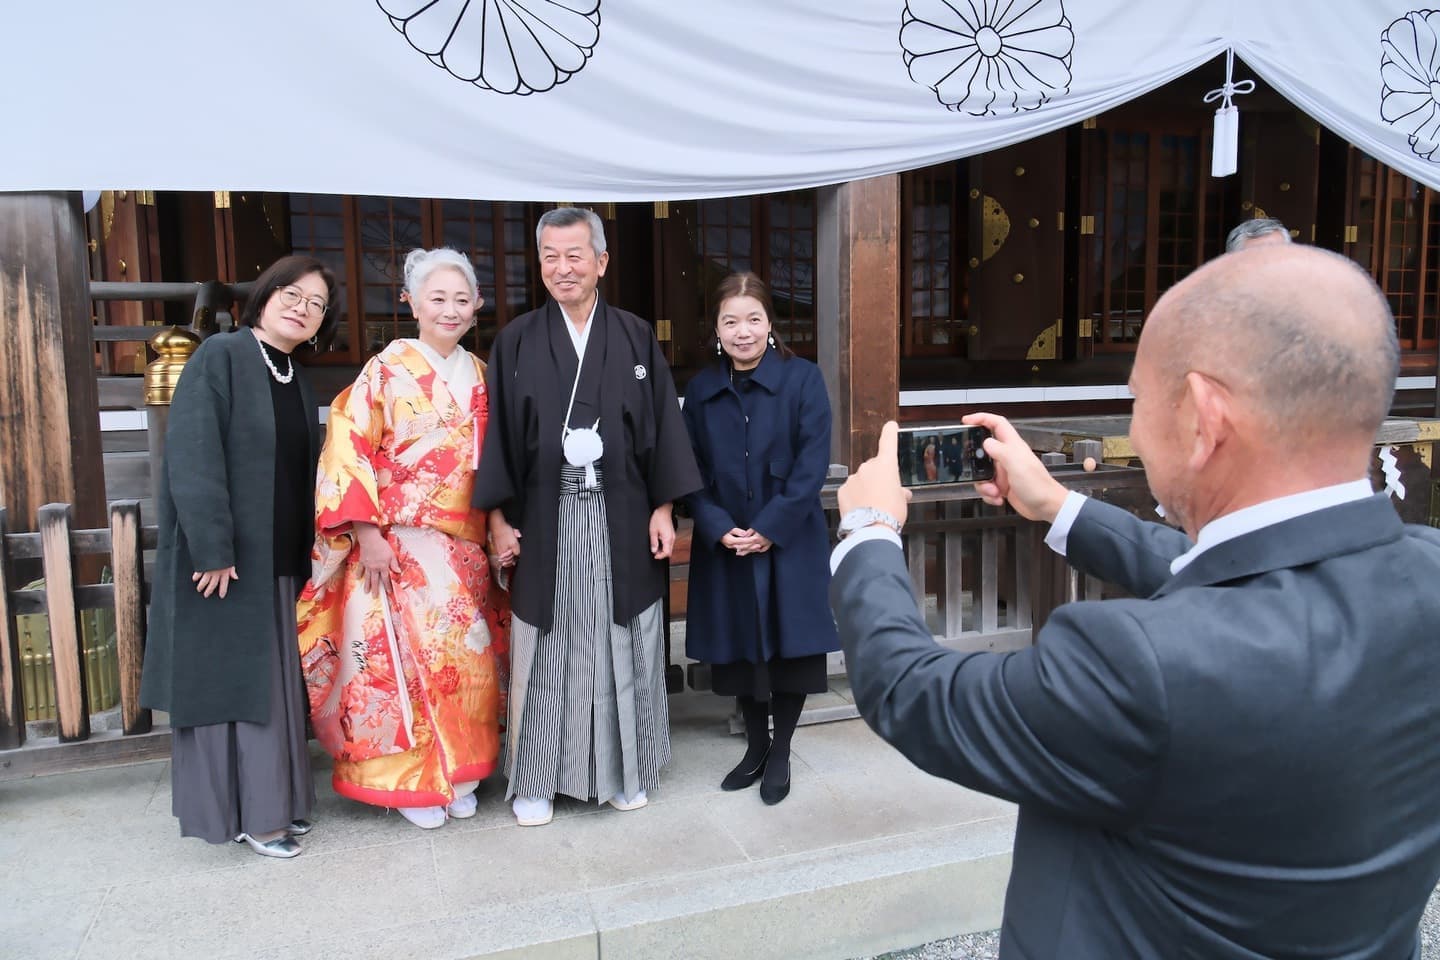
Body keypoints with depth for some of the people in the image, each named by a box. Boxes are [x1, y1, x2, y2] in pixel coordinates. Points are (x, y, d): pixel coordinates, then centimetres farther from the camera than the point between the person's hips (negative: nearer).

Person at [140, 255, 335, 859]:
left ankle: (272, 798, 27)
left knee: (269, 680, 14)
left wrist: (303, 556, 10)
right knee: (229, 679, 3)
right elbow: (191, 454, -18)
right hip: (222, 557, -7)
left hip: (278, 560, 7)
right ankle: (248, 814, 14)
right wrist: (212, 548, -21)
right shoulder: (222, 355, -10)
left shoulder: (297, 382, 12)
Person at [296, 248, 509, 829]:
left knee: (467, 657, 8)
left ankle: (459, 775, 24)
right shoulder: (388, 370, -6)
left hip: (465, 545, 5)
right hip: (400, 544, -5)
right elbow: (347, 451, -10)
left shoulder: (478, 375, 9)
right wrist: (367, 532, -16)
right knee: (405, 655, -1)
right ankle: (410, 782, 16)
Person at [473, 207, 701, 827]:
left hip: (622, 520, 1)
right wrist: (497, 516, -2)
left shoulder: (636, 338, 4)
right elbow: (498, 432, 2)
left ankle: (624, 768, 26)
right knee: (545, 651, 7)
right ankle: (536, 777, 22)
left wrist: (663, 509, -1)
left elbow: (661, 426, 4)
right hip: (544, 522, 0)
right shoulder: (517, 340, 3)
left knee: (622, 645, 9)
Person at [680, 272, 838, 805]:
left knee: (790, 645, 5)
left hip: (790, 541, -2)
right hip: (724, 546, 3)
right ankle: (755, 745, 31)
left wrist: (771, 528, -15)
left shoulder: (802, 378, -6)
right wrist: (718, 528, -11)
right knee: (740, 647, 11)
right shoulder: (701, 389, 3)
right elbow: (692, 471, 3)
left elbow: (812, 463, -10)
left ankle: (780, 753, 24)